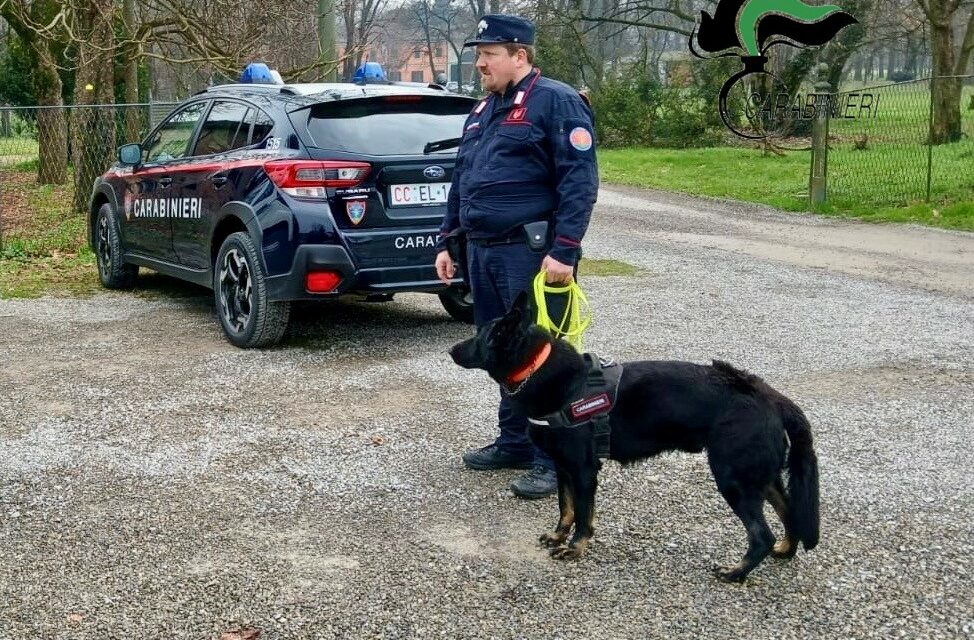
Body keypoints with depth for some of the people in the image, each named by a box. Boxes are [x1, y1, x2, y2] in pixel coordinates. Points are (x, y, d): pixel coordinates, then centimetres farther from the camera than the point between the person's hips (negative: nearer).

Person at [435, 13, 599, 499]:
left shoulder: (555, 101, -8)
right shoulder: (483, 111, 18)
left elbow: (580, 181, -16)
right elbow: (460, 182, 24)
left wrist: (564, 250, -21)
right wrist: (446, 241, 19)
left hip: (528, 254, -8)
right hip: (482, 252, 9)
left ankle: (554, 458, 6)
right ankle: (515, 442, 27)